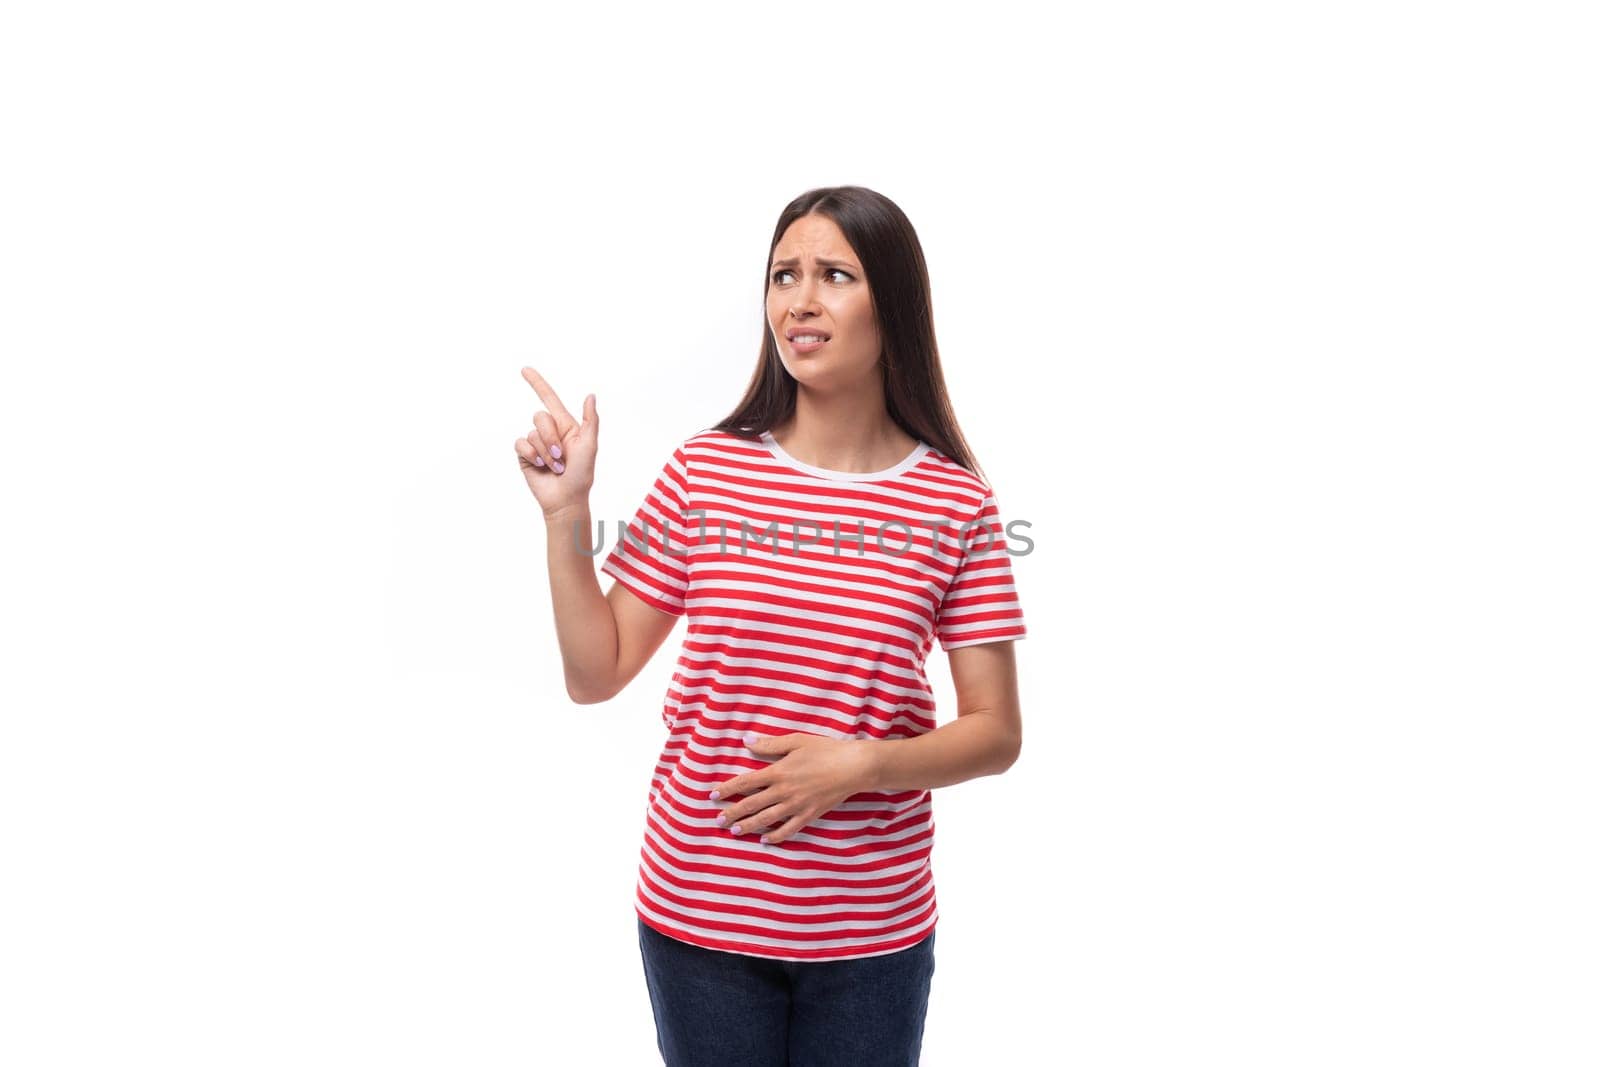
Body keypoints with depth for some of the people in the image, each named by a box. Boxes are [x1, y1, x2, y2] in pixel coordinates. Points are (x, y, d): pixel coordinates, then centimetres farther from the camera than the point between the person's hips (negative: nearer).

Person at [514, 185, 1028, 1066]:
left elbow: (996, 734, -3)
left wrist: (858, 766, -18)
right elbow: (595, 674, 0)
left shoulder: (957, 505, -7)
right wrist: (566, 513, -9)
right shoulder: (703, 471, -4)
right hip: (696, 914, 1)